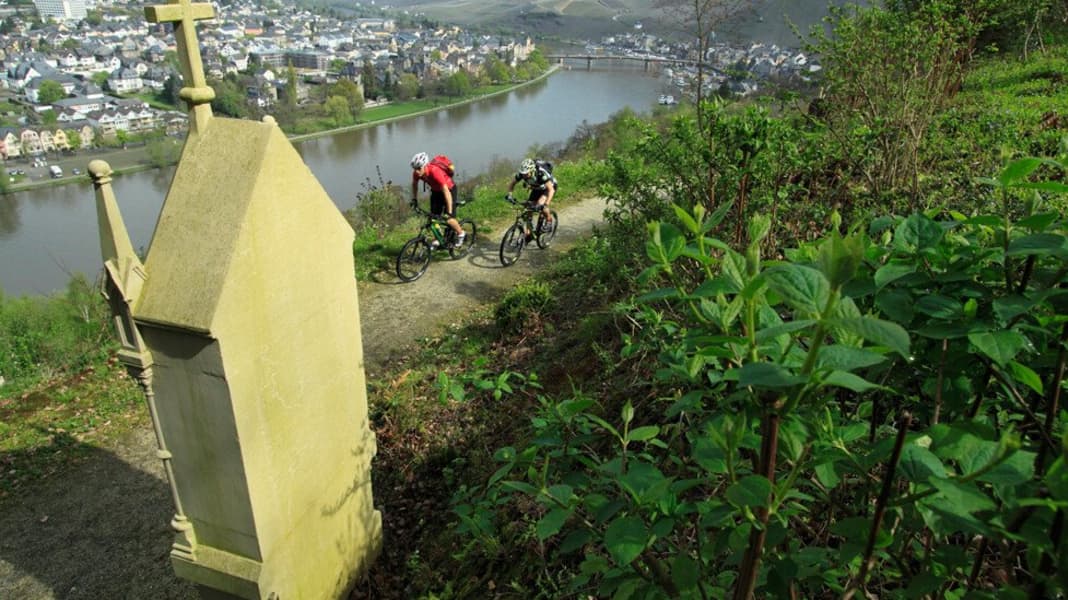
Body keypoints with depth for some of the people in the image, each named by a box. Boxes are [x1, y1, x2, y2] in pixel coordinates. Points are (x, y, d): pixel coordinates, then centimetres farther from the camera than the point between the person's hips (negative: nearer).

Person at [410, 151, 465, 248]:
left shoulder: (435, 171, -39)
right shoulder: (417, 172, -22)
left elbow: (446, 192, -40)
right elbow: (414, 184, 3)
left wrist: (449, 212, -42)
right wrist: (414, 199, 1)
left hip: (449, 189, -6)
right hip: (436, 191, 6)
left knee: (449, 219, -14)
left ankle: (460, 234, 13)